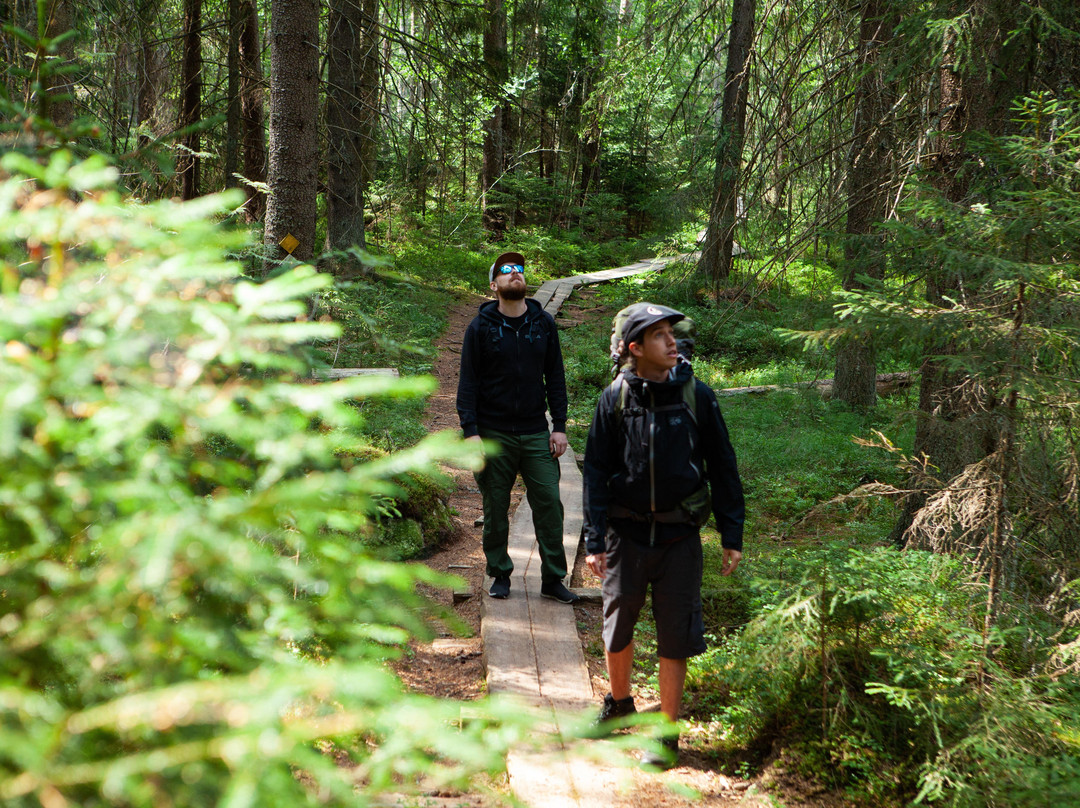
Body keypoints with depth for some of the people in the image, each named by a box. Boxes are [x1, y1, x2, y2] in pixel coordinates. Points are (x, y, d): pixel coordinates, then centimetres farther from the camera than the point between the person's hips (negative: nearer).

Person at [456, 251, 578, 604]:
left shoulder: (544, 323, 6)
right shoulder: (480, 327, -2)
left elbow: (555, 376, 10)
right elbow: (468, 381, -2)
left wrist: (560, 426, 4)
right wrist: (470, 431, -10)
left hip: (536, 433, 2)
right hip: (494, 433, -2)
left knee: (549, 503, -2)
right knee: (495, 509, 6)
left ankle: (553, 579, 8)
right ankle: (500, 575, 21)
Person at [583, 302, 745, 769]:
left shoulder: (696, 396, -3)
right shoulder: (615, 399, -2)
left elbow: (722, 467, 2)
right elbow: (596, 472, 0)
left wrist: (732, 536, -1)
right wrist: (594, 541, -5)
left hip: (680, 536, -1)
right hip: (627, 533, 1)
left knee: (675, 635, 2)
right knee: (617, 627, 13)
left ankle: (667, 734, 15)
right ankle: (619, 704, 39)